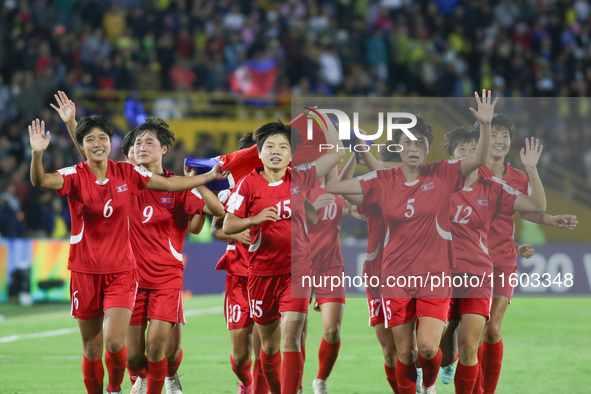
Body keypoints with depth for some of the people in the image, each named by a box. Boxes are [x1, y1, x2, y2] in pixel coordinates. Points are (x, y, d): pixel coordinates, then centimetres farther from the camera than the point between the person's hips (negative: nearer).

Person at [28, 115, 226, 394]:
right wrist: (37, 153, -44)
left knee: (115, 342, -15)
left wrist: (209, 176, 14)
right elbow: (40, 181, -25)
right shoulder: (75, 176, -7)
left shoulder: (126, 173, 1)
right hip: (85, 273, 0)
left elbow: (170, 184, 12)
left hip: (121, 271, 0)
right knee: (92, 352, 5)